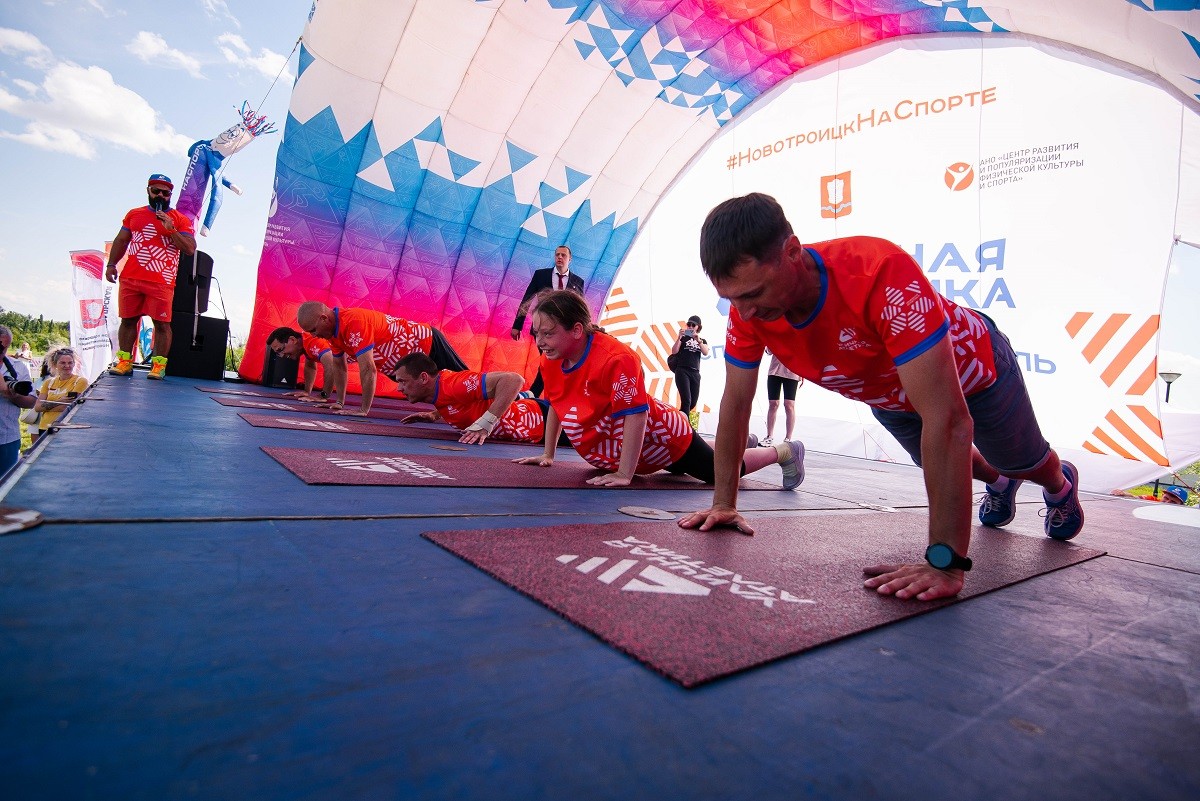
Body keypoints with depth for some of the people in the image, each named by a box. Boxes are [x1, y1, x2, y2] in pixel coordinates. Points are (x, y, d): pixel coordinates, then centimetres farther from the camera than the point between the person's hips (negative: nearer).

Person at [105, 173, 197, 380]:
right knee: (127, 320, 8)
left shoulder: (180, 220, 5)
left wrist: (171, 230, -13)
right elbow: (121, 241, 22)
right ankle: (124, 361, 15)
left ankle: (159, 365, -1)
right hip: (130, 279, 4)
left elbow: (190, 249, -4)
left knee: (161, 323, -6)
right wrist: (111, 264, 14)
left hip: (161, 283, -4)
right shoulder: (134, 214, 17)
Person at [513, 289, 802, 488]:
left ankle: (785, 451, 31)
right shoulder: (551, 362, -11)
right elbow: (556, 406, 4)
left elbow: (635, 415, -37)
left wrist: (624, 474, -35)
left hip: (665, 439, -9)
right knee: (680, 468, 35)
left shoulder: (616, 358, -37)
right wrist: (548, 455, 6)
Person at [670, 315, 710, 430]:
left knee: (693, 402, 8)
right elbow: (674, 351, -6)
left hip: (695, 373, 4)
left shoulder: (702, 340, 15)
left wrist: (698, 340, -17)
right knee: (686, 400, -18)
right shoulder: (683, 338, 7)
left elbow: (705, 353, -4)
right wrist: (679, 337, -17)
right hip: (682, 371, -4)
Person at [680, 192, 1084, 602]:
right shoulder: (747, 308, -31)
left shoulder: (881, 273, -48)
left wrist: (945, 563, -47)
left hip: (971, 369, -4)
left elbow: (948, 420, -48)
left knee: (1024, 462, 25)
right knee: (937, 464, 31)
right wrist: (724, 503, -18)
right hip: (891, 398, 4)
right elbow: (735, 406, -19)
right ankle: (998, 482, 66)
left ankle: (1060, 484, 63)